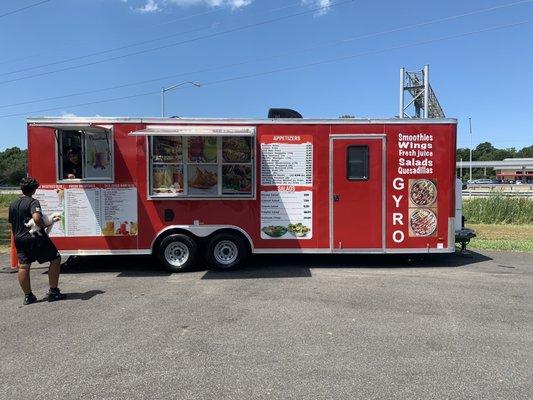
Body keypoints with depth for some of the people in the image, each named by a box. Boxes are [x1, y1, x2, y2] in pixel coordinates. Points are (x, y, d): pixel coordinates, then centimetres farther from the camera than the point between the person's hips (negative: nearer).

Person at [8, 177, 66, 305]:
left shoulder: (13, 204, 11)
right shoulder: (33, 202, -12)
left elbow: (11, 224, 18)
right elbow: (36, 218, -30)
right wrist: (44, 226, -14)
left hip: (19, 239, 7)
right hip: (36, 238, -7)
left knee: (23, 267, 10)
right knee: (55, 259, 5)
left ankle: (28, 296, 15)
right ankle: (53, 292, 5)